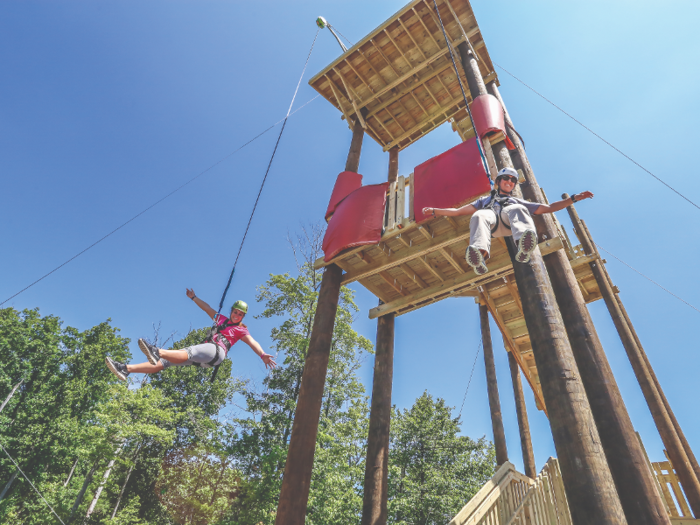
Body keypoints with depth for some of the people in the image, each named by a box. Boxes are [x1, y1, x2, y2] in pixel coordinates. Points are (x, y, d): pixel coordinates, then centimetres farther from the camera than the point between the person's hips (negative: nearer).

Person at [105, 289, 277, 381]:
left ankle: (157, 352, -61)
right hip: (203, 352, 7)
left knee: (189, 353, -37)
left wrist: (263, 355, -22)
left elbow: (253, 342, -5)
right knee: (166, 360, -7)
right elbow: (207, 308, 37)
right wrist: (194, 298, 45)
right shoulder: (221, 319, 27)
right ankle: (126, 369, -15)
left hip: (216, 352, -7)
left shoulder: (241, 330, 10)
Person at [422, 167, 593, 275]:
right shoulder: (485, 200, 44)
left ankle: (524, 246, -68)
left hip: (509, 220, 0)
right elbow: (459, 211, 36)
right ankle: (479, 255, -67)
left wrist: (573, 198, 28)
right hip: (490, 216, 0)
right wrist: (435, 211, 28)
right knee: (479, 216, -37)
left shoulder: (517, 201, 43)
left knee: (517, 209, -36)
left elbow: (548, 208, 38)